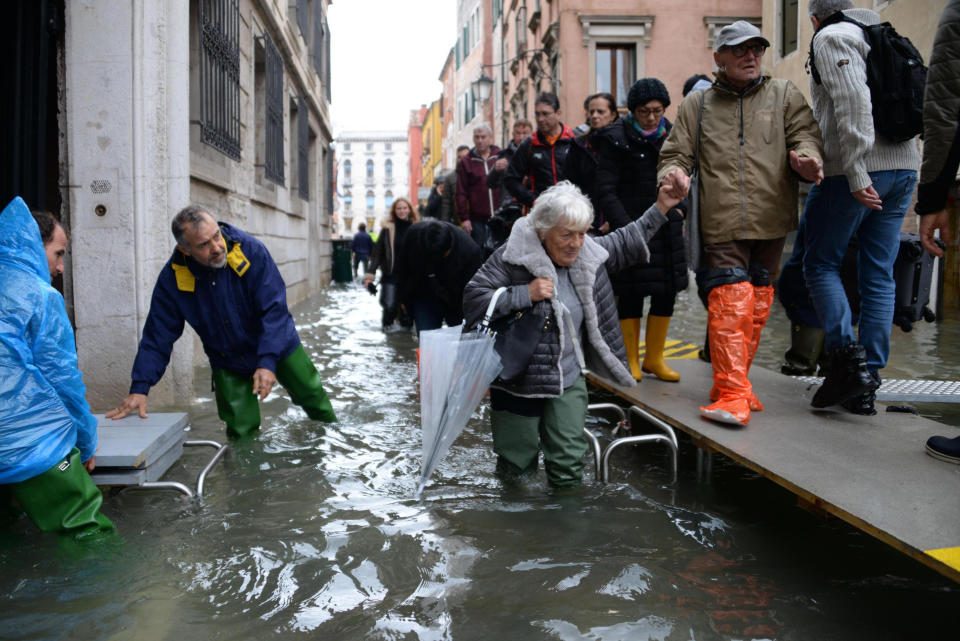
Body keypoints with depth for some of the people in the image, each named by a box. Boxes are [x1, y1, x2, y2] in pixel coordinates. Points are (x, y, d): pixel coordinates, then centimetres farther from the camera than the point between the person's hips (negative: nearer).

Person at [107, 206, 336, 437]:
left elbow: (274, 310, -25)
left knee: (313, 398, 13)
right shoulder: (172, 277, -19)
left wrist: (267, 362, -35)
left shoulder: (251, 250, -26)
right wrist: (140, 388, -19)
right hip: (227, 363, 1)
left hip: (279, 348, -1)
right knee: (242, 433, -3)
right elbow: (158, 336, -12)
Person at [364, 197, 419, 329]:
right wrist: (370, 273, -4)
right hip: (391, 275, -1)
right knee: (389, 306, -15)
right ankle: (387, 323, 17)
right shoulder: (387, 228, 4)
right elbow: (377, 252, 3)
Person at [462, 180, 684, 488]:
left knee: (569, 468, 3)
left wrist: (660, 209, 13)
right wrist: (525, 294, -25)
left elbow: (624, 243, 19)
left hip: (569, 379, 4)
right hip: (518, 382, -4)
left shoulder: (587, 252, 2)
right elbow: (472, 300, -20)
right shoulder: (512, 257, -16)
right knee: (516, 467, 8)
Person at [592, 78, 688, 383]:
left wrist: (678, 213, 10)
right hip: (631, 225, -5)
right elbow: (605, 189, -11)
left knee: (667, 293, 6)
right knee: (631, 294, -1)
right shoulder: (616, 139, -7)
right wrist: (626, 226, -19)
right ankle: (630, 360, 14)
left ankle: (654, 358, 20)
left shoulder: (670, 135, 10)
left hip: (666, 225, 5)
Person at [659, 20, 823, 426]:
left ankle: (733, 381, 23)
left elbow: (805, 134, 6)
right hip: (720, 223, -3)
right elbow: (675, 153, 10)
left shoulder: (783, 95, 15)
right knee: (730, 302, -15)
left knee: (757, 305, 8)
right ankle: (733, 394, -13)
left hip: (770, 222, 3)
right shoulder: (697, 104, 12)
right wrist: (673, 173, -14)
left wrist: (806, 157, -18)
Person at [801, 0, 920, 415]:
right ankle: (866, 386, 10)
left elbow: (853, 101, -17)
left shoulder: (831, 37, -1)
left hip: (857, 171, -7)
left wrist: (857, 174, -20)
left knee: (821, 263, 4)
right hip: (903, 166, 7)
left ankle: (846, 358, -9)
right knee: (879, 275, 6)